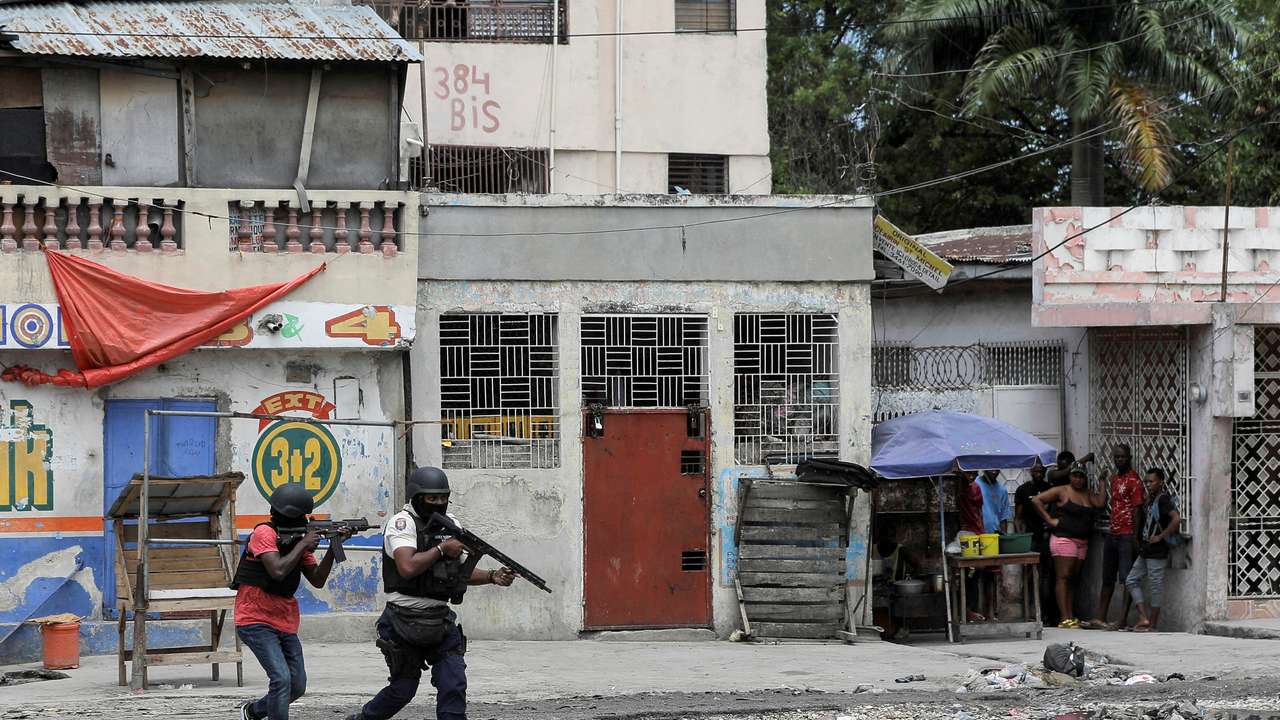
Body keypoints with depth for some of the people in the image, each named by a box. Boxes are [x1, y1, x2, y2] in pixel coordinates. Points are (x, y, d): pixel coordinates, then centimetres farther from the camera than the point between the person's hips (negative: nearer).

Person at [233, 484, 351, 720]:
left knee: (297, 687, 10)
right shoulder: (264, 533, -14)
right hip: (256, 621, -8)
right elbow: (278, 571, -27)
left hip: (286, 624, 8)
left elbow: (317, 580, 6)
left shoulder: (299, 538, 8)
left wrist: (333, 547, -5)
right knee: (281, 679, -21)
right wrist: (303, 545, -17)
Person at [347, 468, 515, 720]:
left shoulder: (450, 523, 10)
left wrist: (493, 577, -1)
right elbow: (407, 567, -28)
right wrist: (442, 549, -19)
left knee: (454, 684, -7)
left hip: (440, 619, 6)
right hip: (406, 621, -6)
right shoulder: (402, 523, -13)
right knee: (403, 688, 5)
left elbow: (461, 571, 15)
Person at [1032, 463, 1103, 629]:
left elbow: (1101, 503, -2)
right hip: (1064, 539, -7)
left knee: (1072, 579, 9)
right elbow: (1036, 500, -5)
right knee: (1063, 577, -10)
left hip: (1082, 541, 7)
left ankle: (1071, 617, 10)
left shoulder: (1088, 495, 17)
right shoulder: (1061, 491, -1)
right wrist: (1049, 519, -9)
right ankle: (1065, 619, -15)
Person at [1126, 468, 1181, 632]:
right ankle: (1143, 618, 6)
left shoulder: (1163, 499, -13)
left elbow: (1176, 519, -26)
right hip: (1145, 551, 10)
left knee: (1156, 585, -2)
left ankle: (1152, 623, 4)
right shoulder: (1150, 500, 15)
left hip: (1157, 551, -10)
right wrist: (1140, 541, 15)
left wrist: (1161, 537, -20)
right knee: (1132, 581, 9)